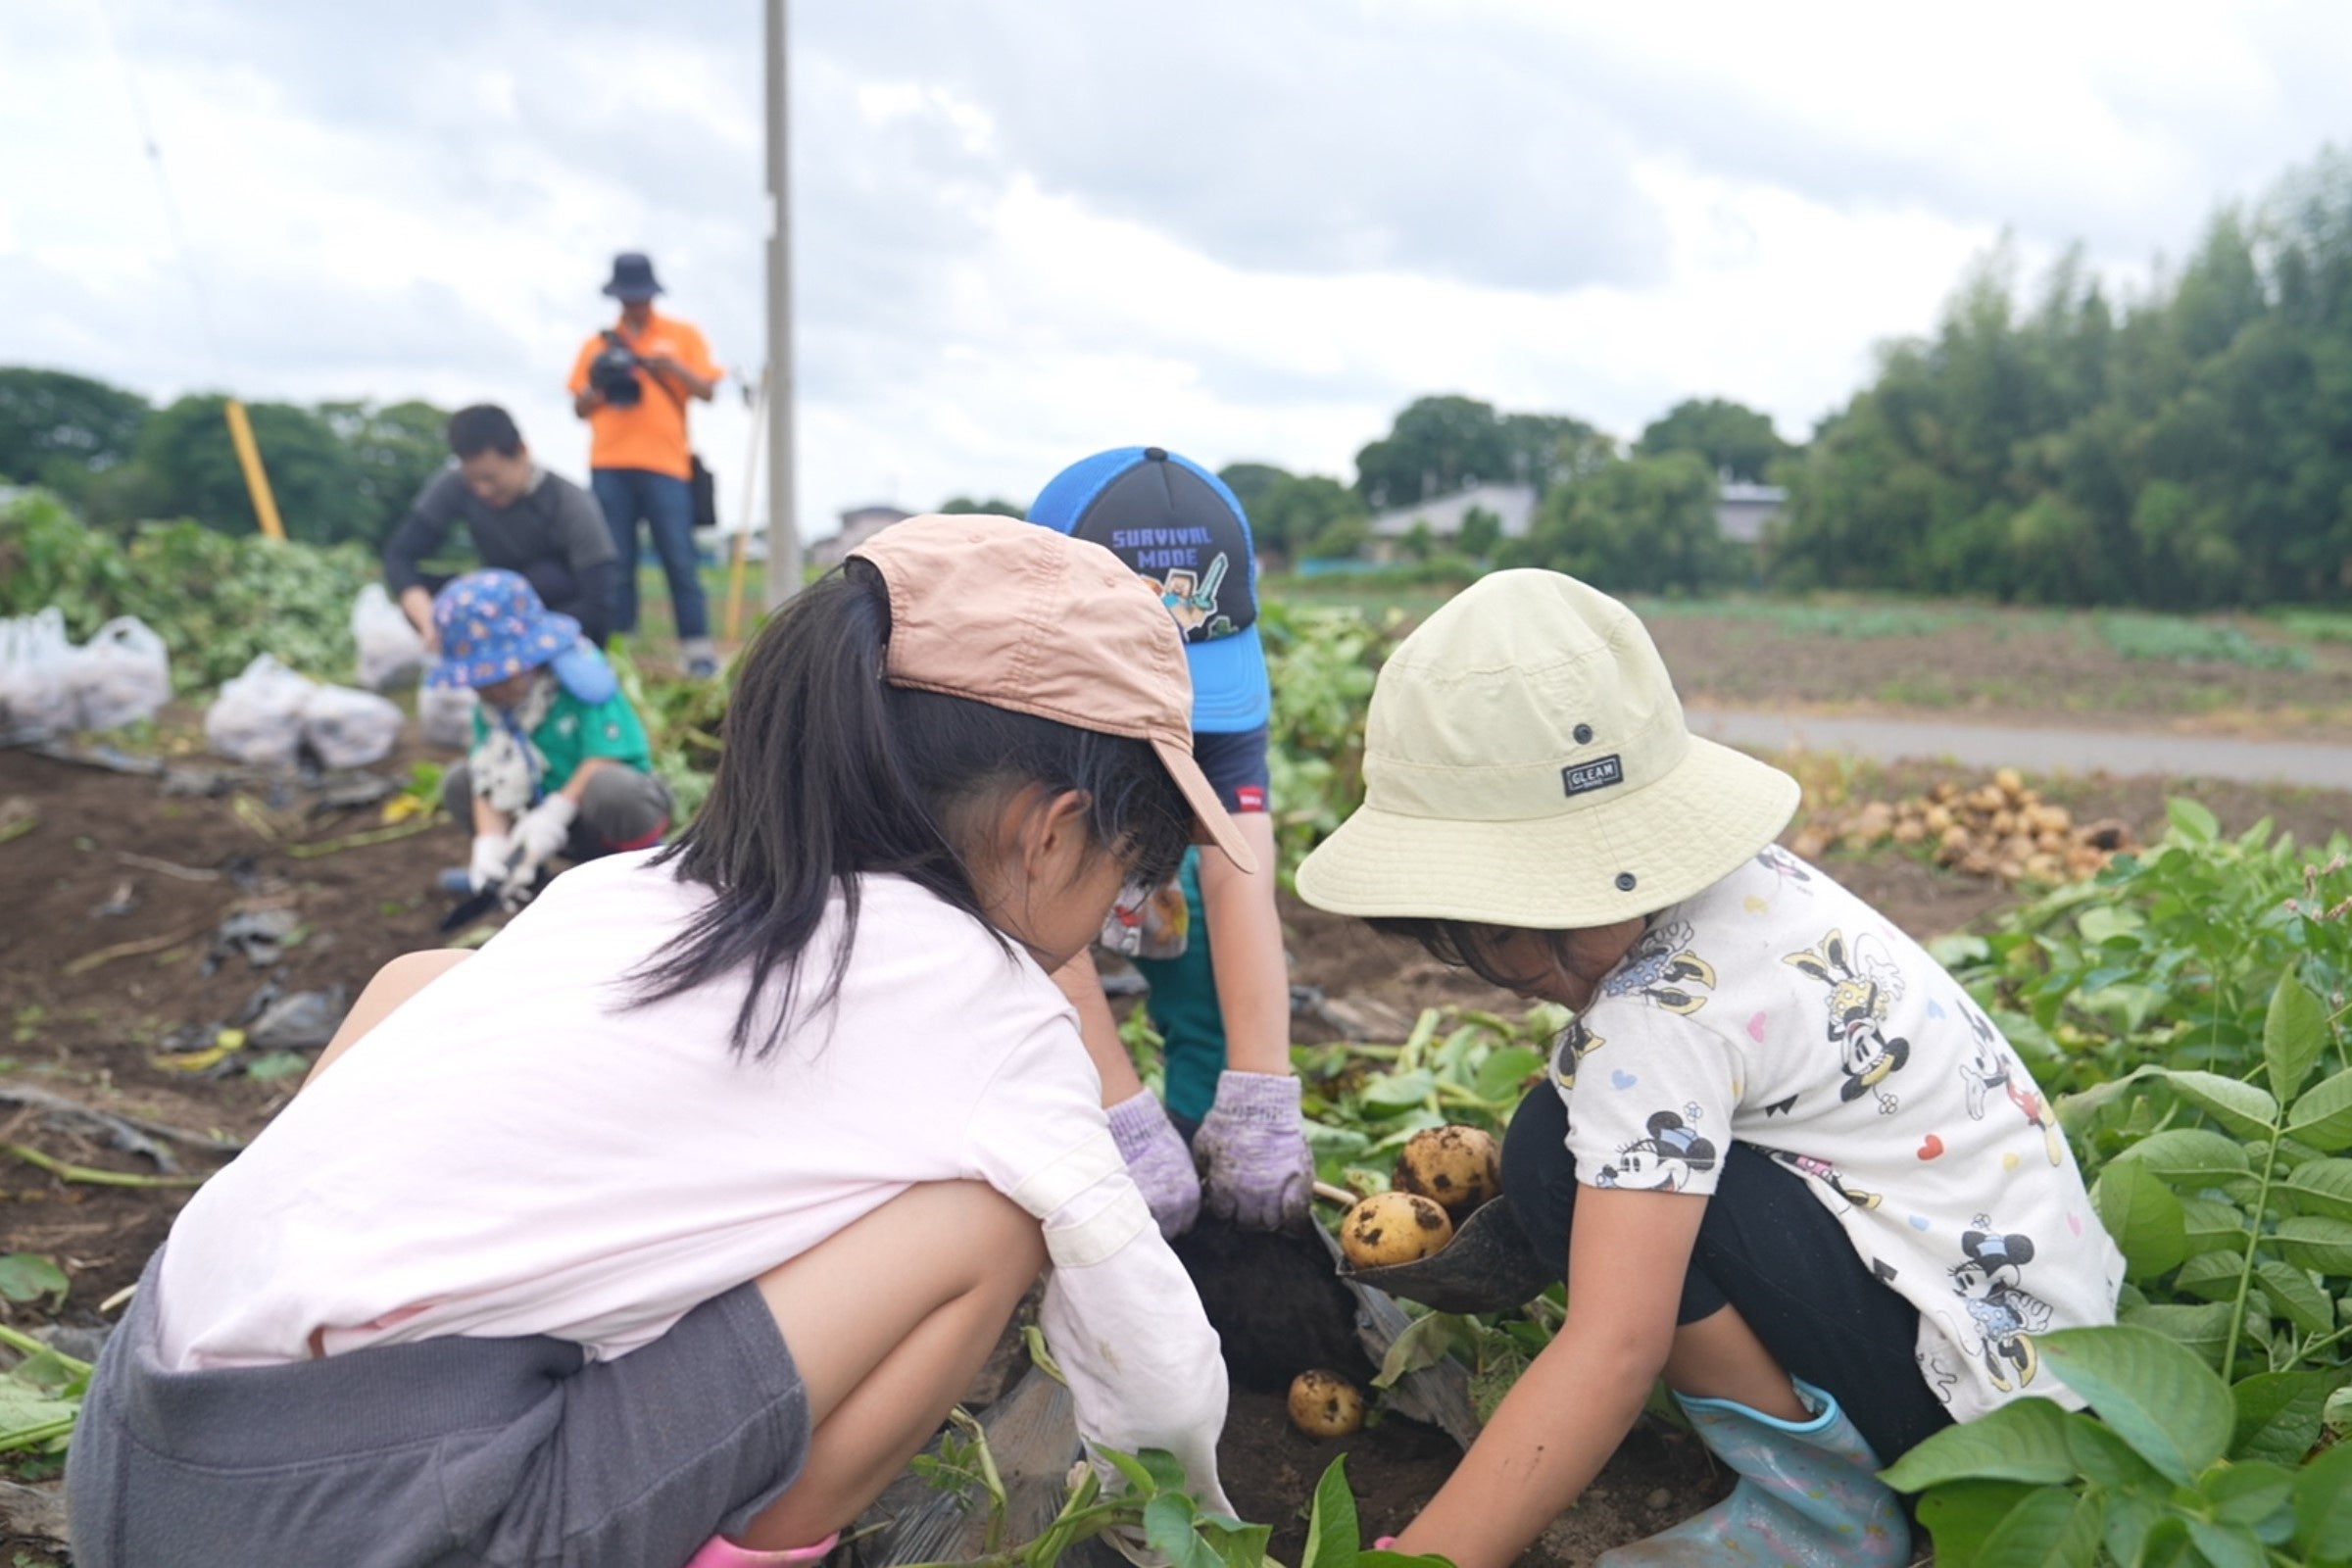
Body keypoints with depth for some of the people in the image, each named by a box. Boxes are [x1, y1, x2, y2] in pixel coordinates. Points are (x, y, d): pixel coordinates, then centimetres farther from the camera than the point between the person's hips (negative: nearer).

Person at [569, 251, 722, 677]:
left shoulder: (682, 335, 12)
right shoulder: (598, 344, 17)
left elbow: (707, 391, 5)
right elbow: (579, 408, 16)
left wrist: (674, 367, -12)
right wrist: (600, 387, -4)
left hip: (665, 463, -2)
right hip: (609, 466, 2)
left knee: (680, 558, -8)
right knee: (616, 562, 1)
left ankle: (698, 649, -10)